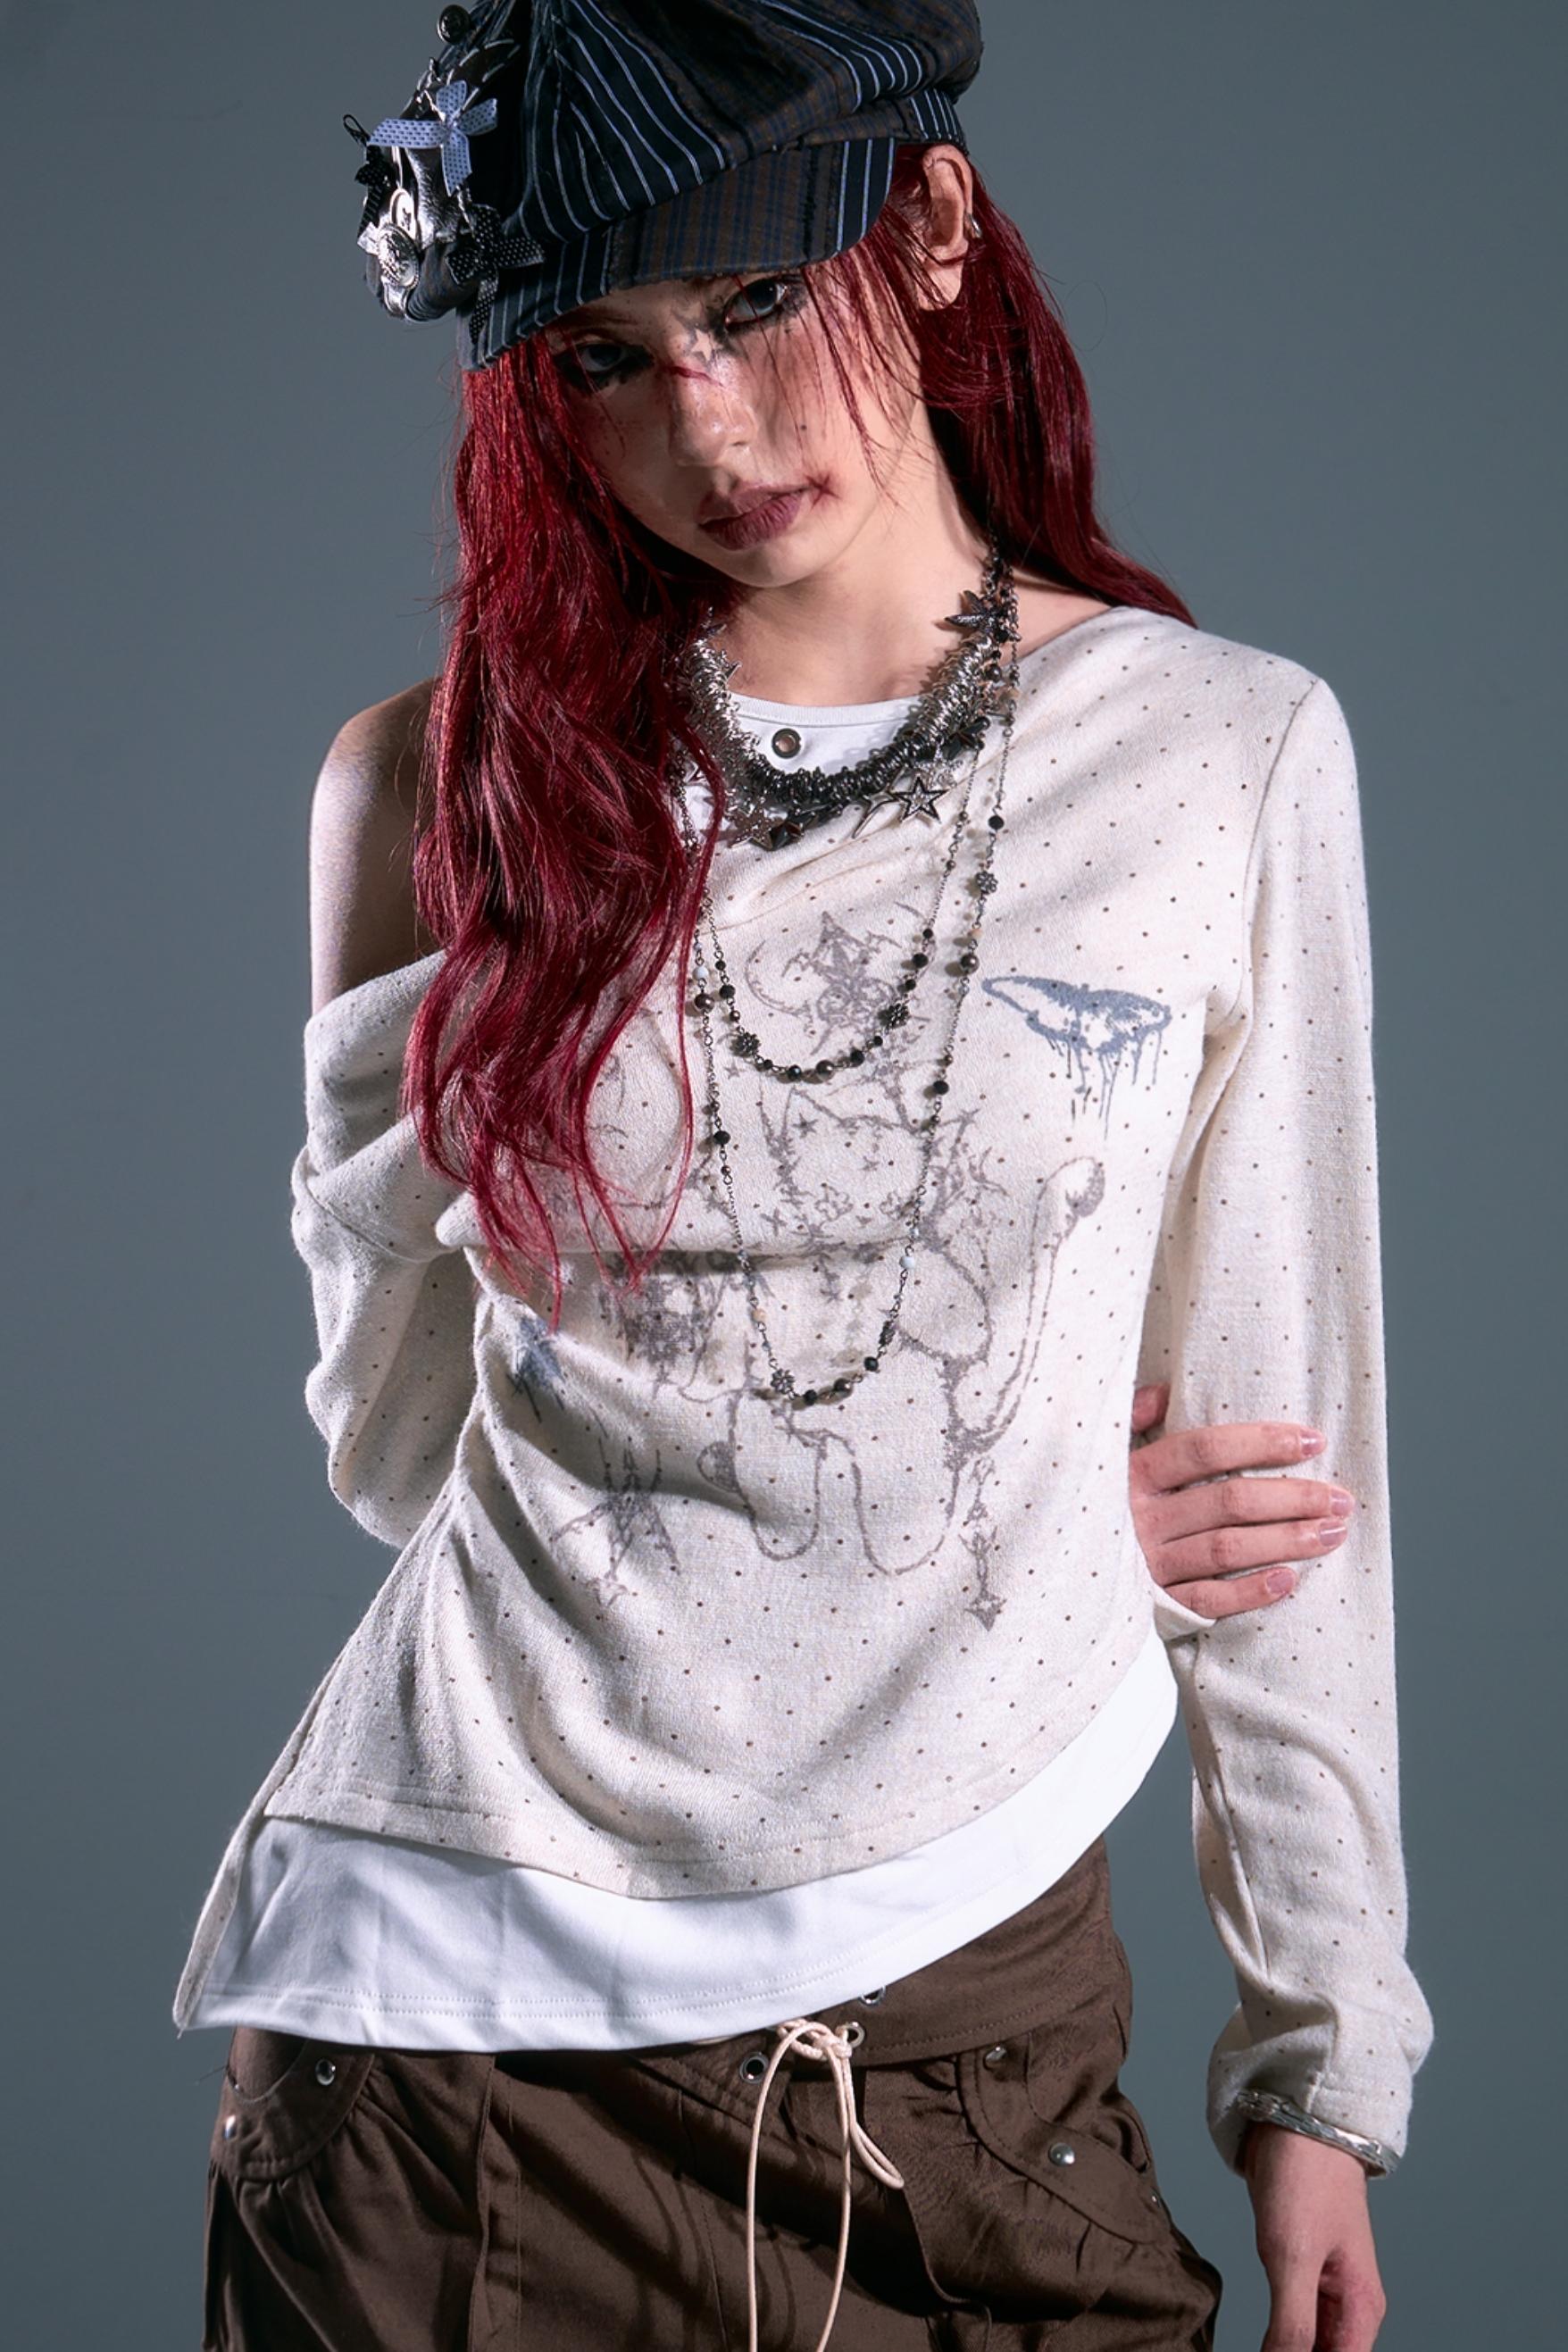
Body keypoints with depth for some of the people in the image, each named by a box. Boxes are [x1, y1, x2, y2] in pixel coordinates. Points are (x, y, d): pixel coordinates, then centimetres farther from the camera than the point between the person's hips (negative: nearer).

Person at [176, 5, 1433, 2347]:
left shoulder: (1228, 754, -3)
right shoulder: (442, 781, -1)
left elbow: (1289, 1444, 2)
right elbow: (401, 1432, 5)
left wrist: (1326, 2057, 4)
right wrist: (1000, 1509, -4)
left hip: (966, 1991, 0)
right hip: (455, 1994, 1)